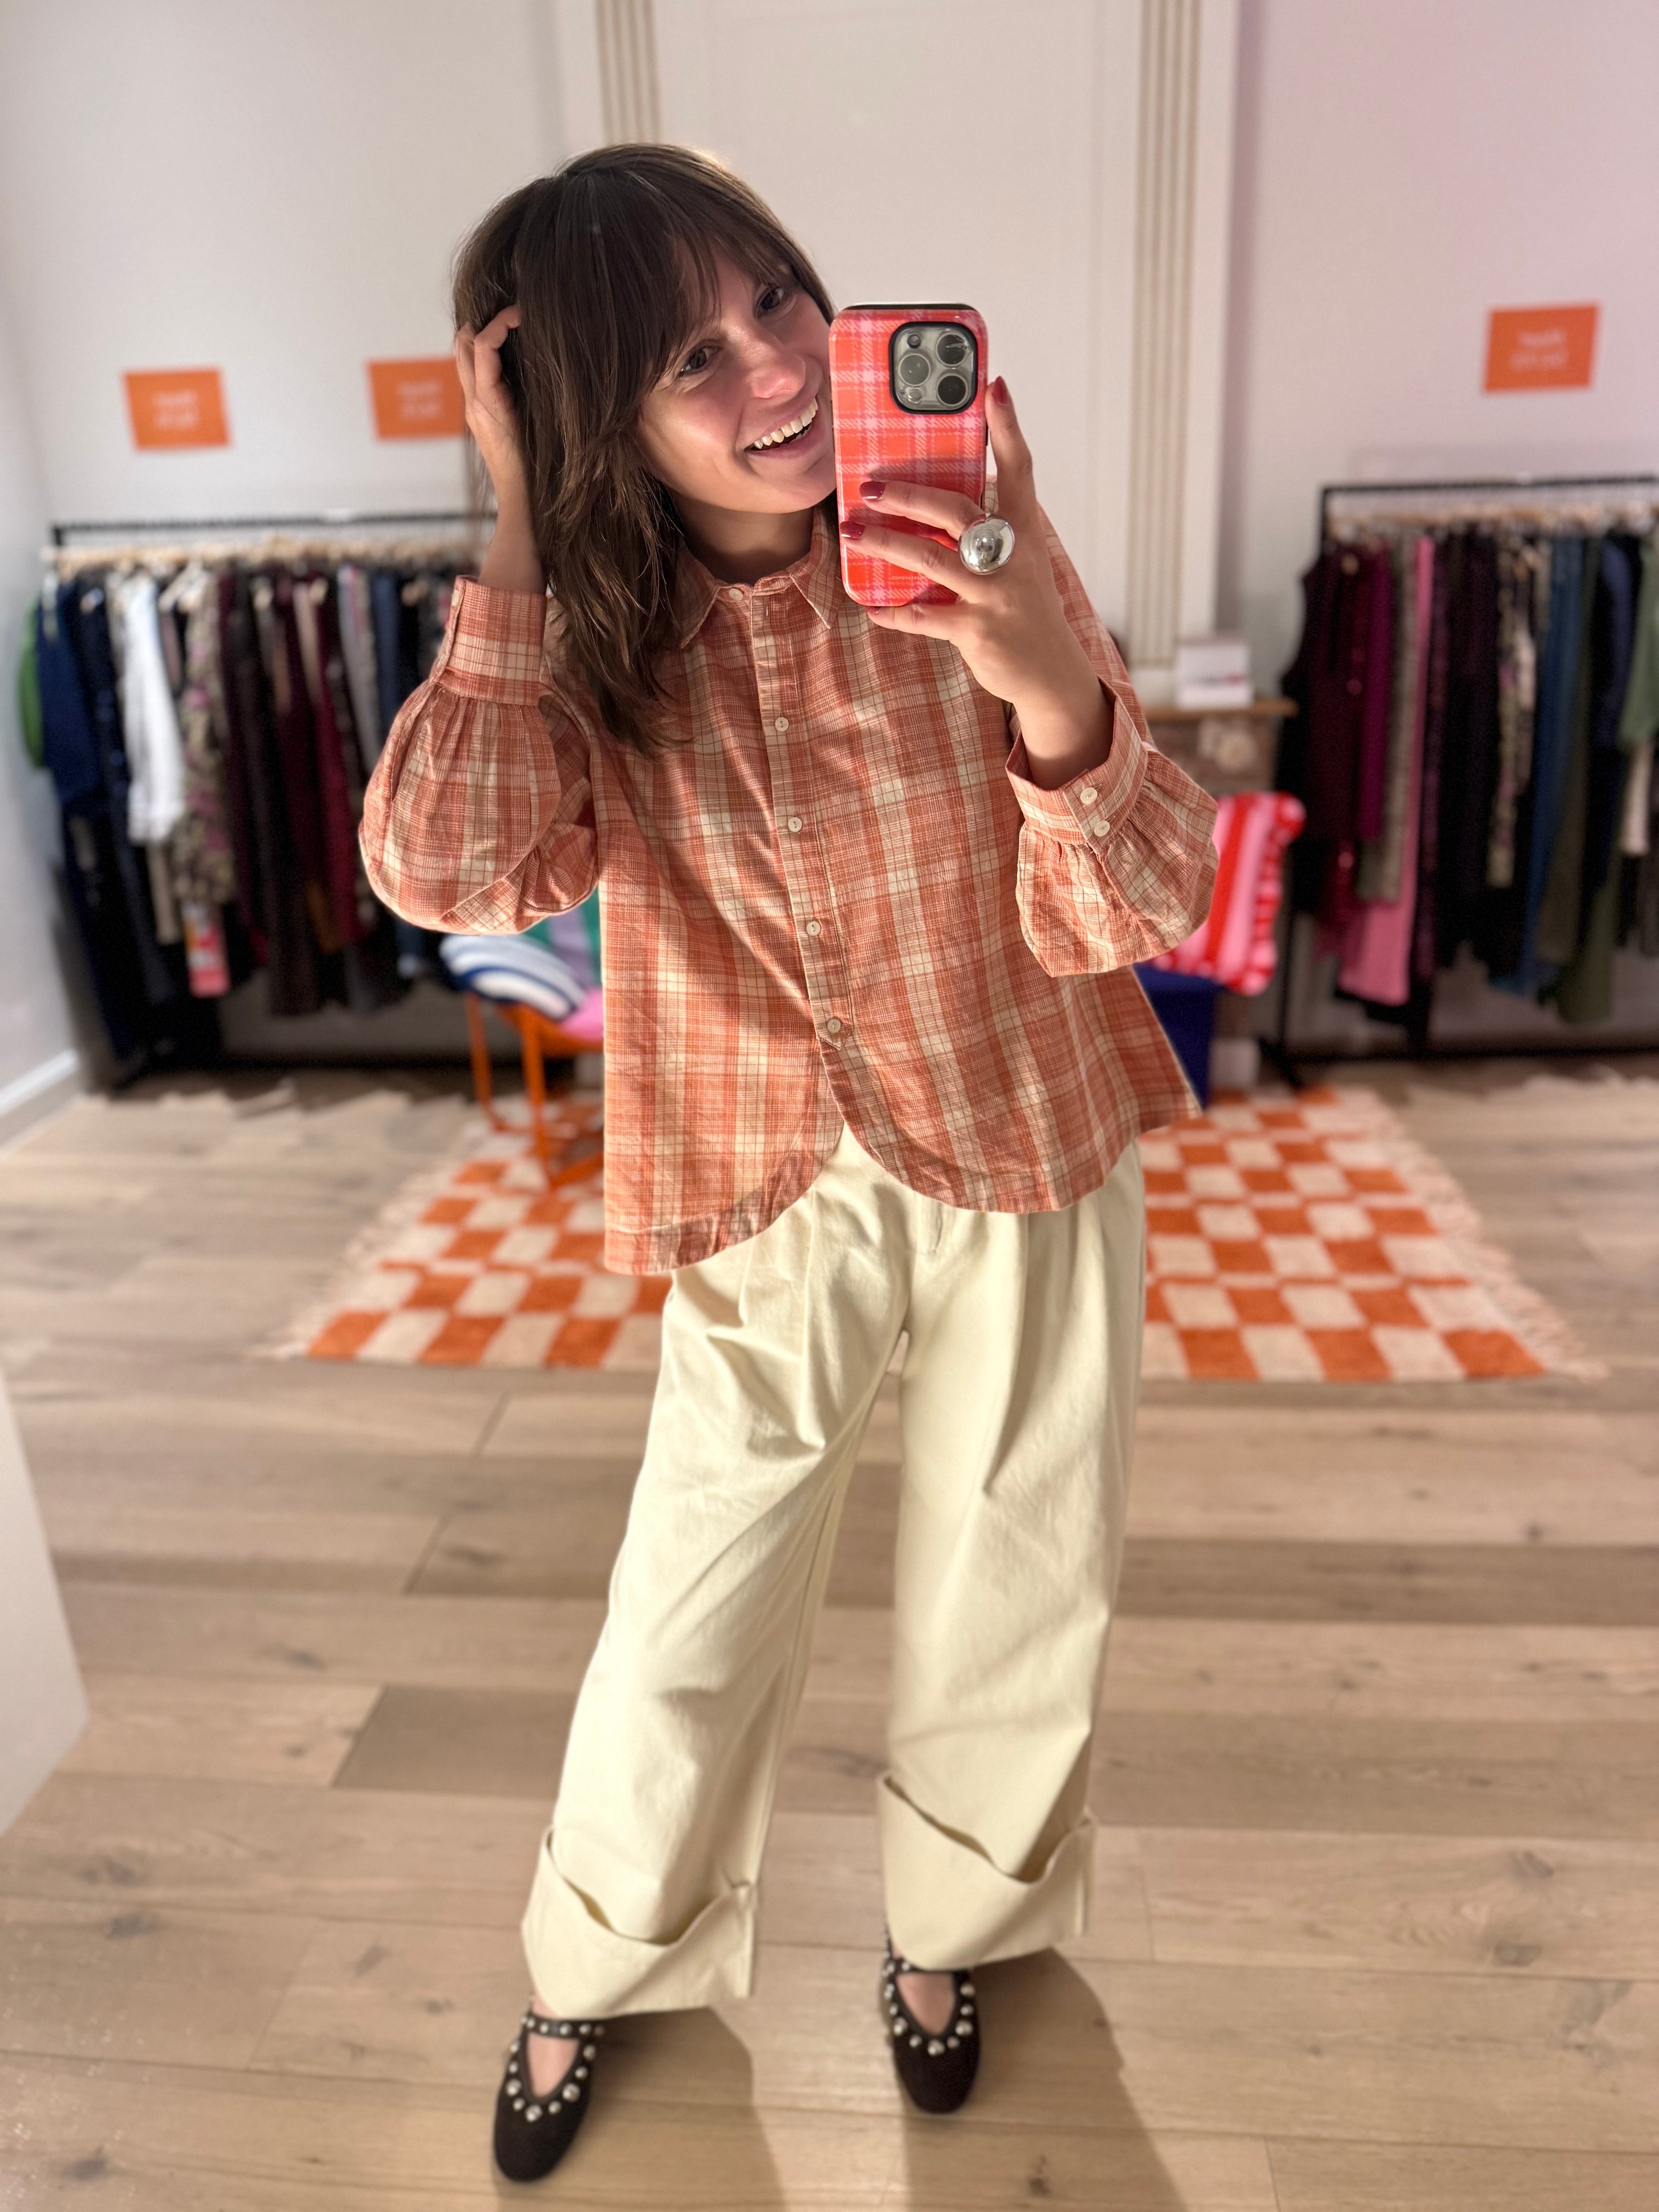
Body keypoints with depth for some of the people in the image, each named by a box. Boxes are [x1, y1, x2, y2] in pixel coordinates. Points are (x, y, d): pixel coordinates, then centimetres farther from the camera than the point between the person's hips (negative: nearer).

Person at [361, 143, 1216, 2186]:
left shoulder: (963, 548, -12)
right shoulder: (597, 627, -8)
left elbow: (1129, 921, -16)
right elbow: (448, 873, -26)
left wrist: (1053, 691, -35)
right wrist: (518, 542, -22)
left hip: (1024, 1166, 1)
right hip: (765, 1196, 0)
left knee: (1012, 1609, 17)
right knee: (683, 1635, 11)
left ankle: (949, 1925, 50)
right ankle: (597, 1971, 44)